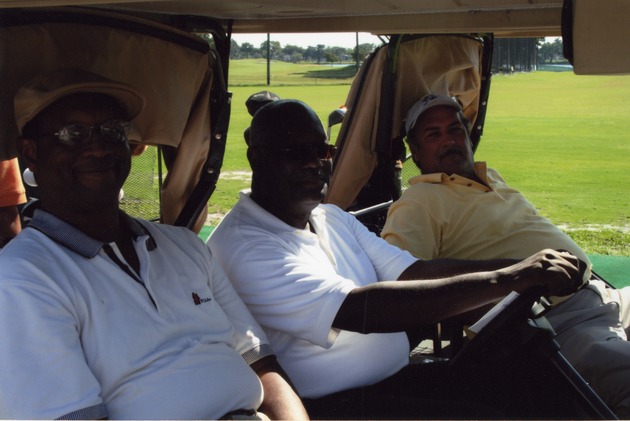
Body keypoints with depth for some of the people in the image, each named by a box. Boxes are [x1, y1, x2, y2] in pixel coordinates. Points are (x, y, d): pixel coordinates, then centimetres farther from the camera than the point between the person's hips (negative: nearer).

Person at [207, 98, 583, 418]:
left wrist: (525, 268, -11)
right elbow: (359, 310, -24)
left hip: (404, 375, 8)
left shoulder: (332, 219, 16)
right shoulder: (243, 246, -13)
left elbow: (414, 272, 5)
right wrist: (510, 279, -27)